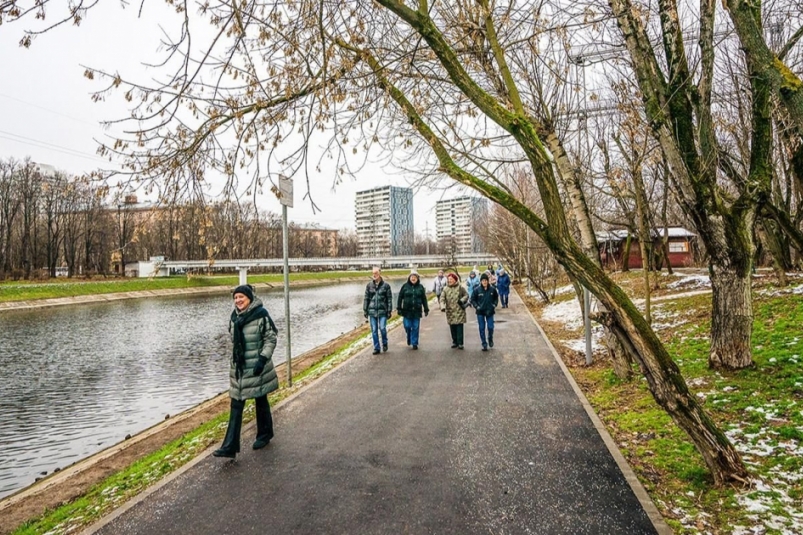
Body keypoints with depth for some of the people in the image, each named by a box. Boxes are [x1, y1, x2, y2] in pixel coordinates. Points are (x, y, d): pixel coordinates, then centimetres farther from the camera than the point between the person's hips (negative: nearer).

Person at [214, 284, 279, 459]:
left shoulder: (261, 315, -14)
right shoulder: (234, 316, 5)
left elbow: (271, 339, -12)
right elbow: (233, 341, 15)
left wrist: (263, 359, -21)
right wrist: (234, 362, 17)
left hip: (256, 367, -5)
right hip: (238, 368, 5)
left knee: (261, 401, 13)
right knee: (236, 406, 4)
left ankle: (265, 434, 33)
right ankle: (230, 446, 8)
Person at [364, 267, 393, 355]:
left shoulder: (386, 285, -1)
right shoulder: (369, 285, 5)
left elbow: (389, 299, 0)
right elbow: (366, 298, 9)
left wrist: (389, 311, -3)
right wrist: (365, 310, 5)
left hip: (382, 311, -2)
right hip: (372, 311, 2)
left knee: (382, 328, -8)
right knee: (374, 330, 5)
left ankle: (385, 343, 20)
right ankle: (376, 348, 16)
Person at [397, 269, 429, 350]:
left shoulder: (420, 287, 4)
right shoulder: (405, 286, 0)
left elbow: (424, 299, 8)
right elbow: (400, 298, 2)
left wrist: (426, 309, 7)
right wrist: (399, 308, -1)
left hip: (417, 311, 1)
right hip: (407, 311, -1)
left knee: (415, 328, 4)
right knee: (407, 326, 1)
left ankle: (414, 343, 16)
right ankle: (409, 337, 32)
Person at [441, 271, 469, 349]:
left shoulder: (460, 287, -1)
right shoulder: (446, 289, 6)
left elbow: (466, 295, 3)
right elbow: (442, 298, -3)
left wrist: (462, 300, -15)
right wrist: (443, 305, -20)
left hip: (459, 311, -3)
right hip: (450, 311, 3)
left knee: (459, 327, -3)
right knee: (452, 328, 8)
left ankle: (460, 343, 3)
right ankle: (454, 342, 20)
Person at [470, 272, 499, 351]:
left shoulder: (492, 289, -4)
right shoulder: (477, 290, -7)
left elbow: (496, 298, 11)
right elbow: (472, 300, 2)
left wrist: (494, 305, -1)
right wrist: (477, 307, -8)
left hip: (489, 312, 0)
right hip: (480, 312, 0)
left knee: (490, 327, 0)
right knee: (482, 329, 4)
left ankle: (490, 339, 30)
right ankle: (484, 344, 14)